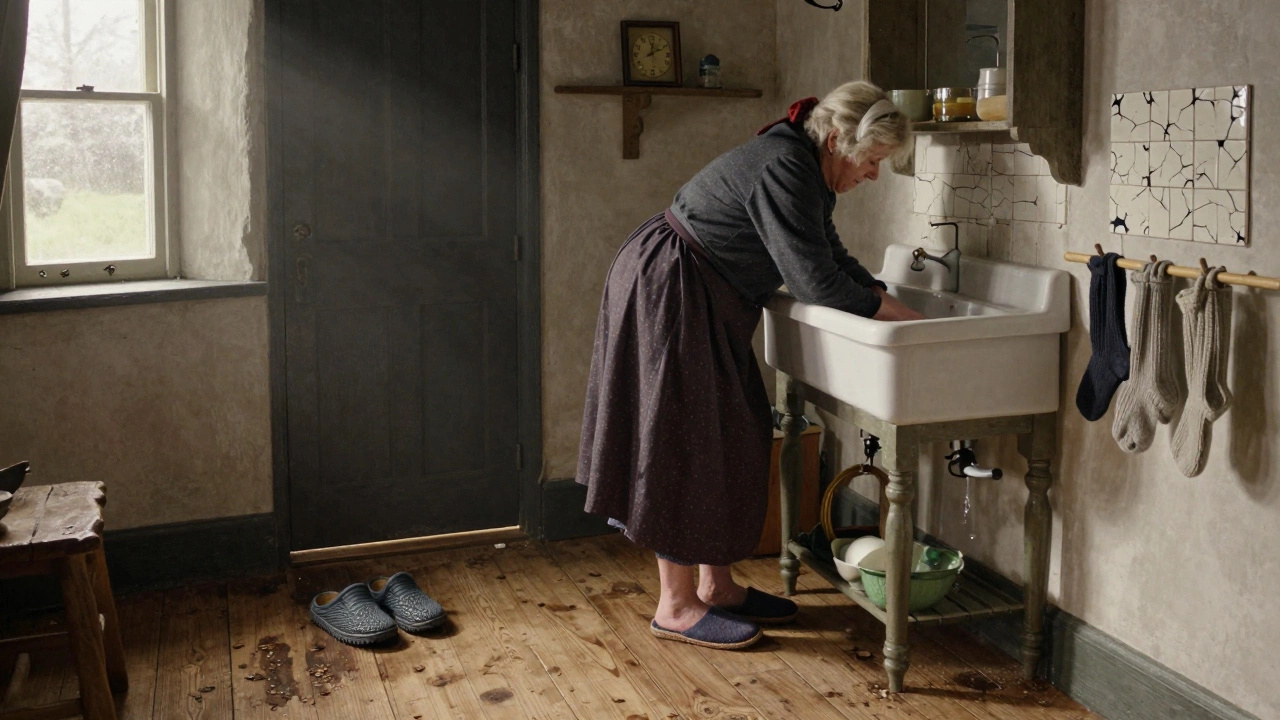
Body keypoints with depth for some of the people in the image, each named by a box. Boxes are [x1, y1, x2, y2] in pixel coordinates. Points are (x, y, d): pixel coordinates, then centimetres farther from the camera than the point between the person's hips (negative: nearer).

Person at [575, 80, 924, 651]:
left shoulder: (809, 171, 7)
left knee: (729, 437, 12)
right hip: (667, 294, -10)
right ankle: (676, 606, 4)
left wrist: (887, 299, 2)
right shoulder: (783, 171, -24)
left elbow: (833, 257, 15)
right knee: (686, 440, -6)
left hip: (707, 303, 11)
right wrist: (894, 317, -14)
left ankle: (717, 585, 21)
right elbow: (815, 281, -25)